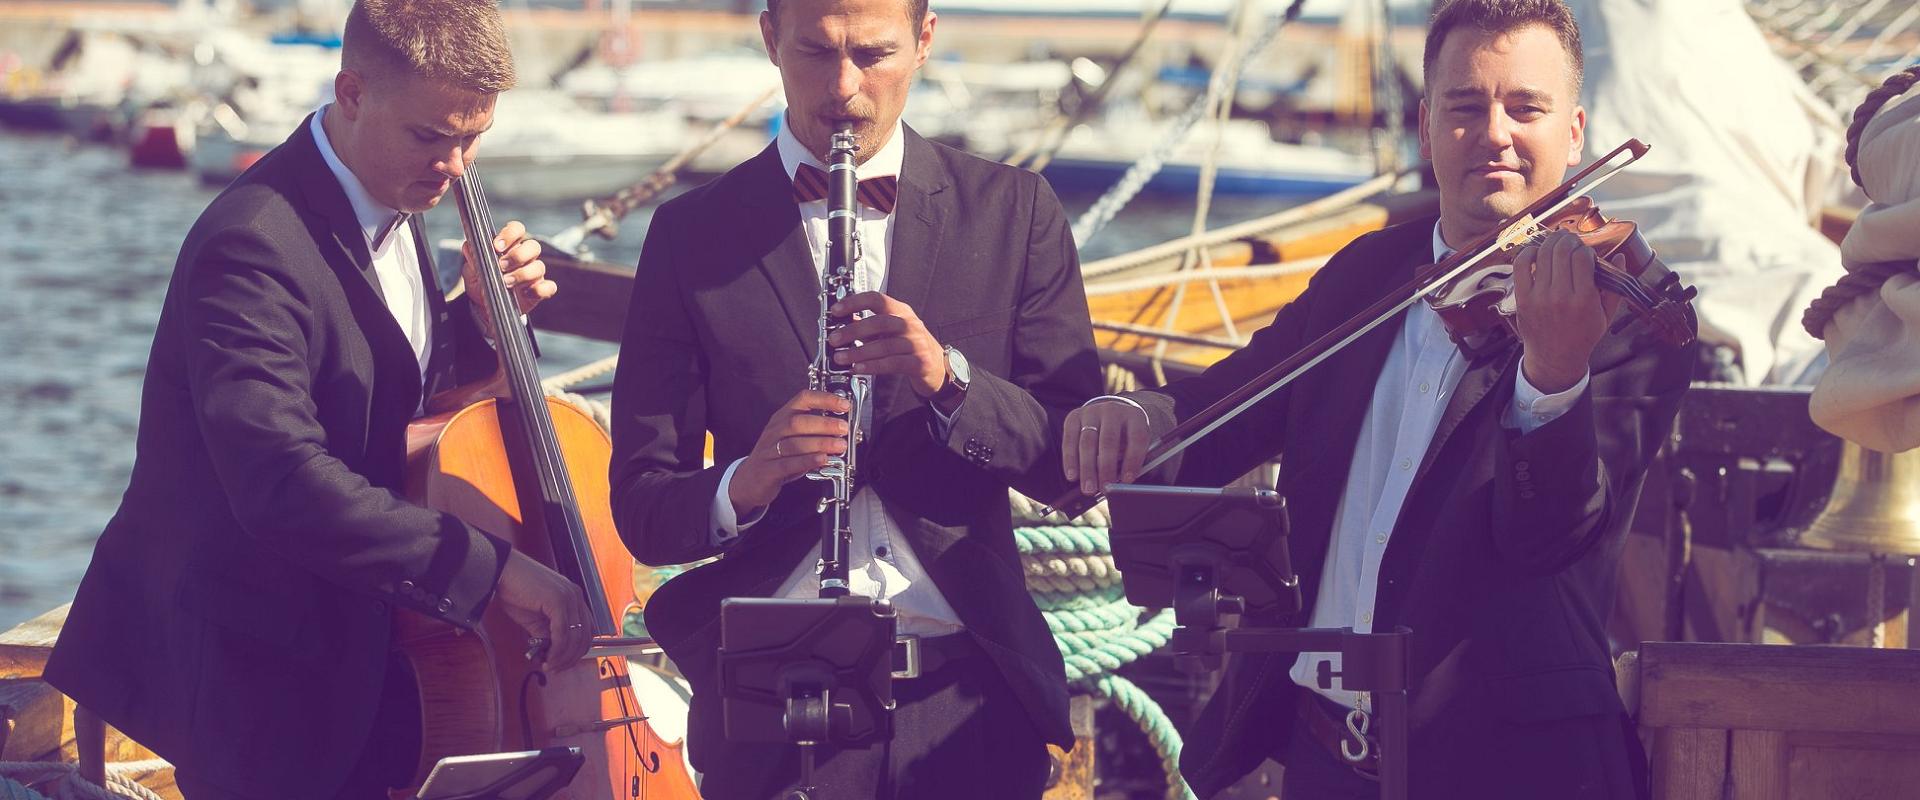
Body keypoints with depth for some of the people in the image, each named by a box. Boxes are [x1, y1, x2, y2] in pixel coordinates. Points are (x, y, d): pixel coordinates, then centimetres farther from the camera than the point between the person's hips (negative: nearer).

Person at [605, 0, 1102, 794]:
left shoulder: (1011, 212, 8)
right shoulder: (693, 235, 6)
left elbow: (1079, 461, 3)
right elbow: (642, 512, 3)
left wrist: (950, 378, -15)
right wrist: (742, 485, -18)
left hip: (966, 701, 1)